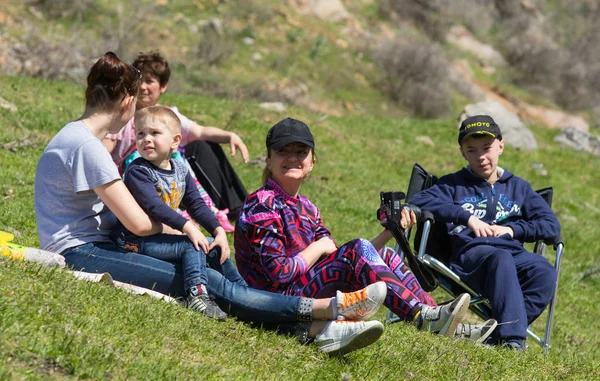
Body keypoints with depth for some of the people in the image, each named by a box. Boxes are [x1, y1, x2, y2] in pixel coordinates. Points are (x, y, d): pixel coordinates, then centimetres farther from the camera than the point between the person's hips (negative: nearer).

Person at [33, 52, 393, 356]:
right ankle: (331, 307, -20)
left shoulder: (77, 136, 16)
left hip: (94, 247, 10)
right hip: (79, 254, -10)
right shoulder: (86, 145, -17)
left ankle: (315, 330, -15)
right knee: (209, 283, -18)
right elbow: (138, 223, -18)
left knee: (214, 261, -2)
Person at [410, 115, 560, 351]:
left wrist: (512, 230, -2)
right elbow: (419, 201, 1)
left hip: (513, 252, 3)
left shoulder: (518, 187, 26)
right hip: (470, 252, -3)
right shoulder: (455, 184, 21)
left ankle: (500, 334, -38)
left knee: (546, 273, -32)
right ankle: (512, 338, -50)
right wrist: (467, 217, -9)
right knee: (501, 258, -39)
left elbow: (551, 225, 15)